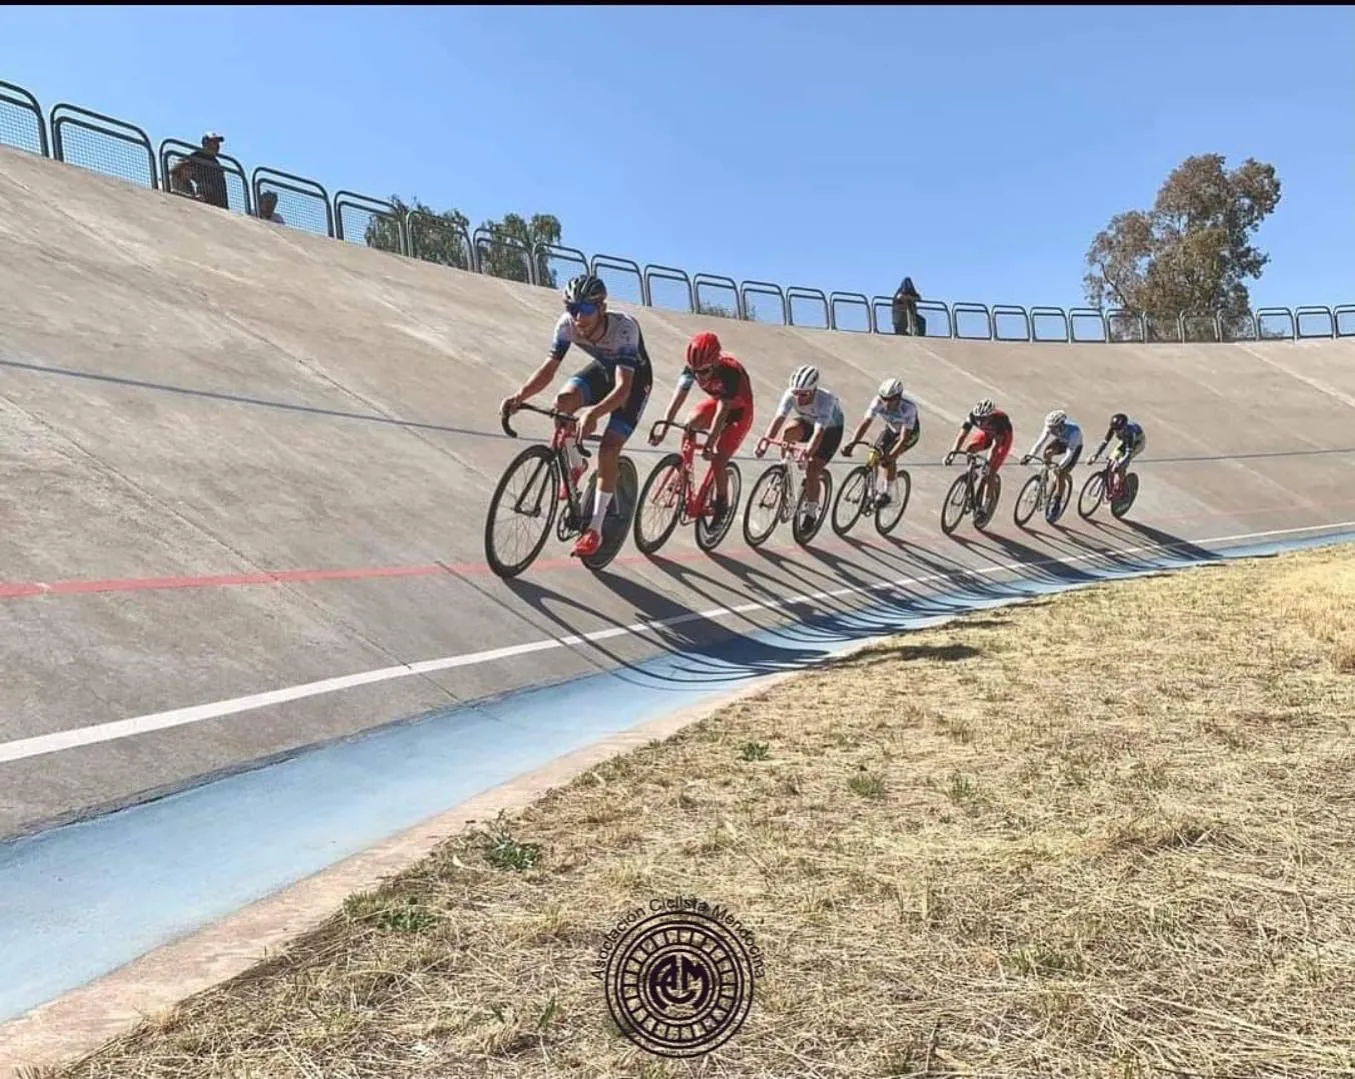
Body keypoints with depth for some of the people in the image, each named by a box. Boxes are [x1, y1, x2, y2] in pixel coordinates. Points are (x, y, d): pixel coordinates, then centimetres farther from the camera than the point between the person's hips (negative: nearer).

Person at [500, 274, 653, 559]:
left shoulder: (624, 328, -39)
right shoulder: (567, 324, -25)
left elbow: (623, 387, -46)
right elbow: (549, 368, -22)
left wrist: (593, 413, -63)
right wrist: (519, 396, -40)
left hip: (634, 379, -4)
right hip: (603, 370, 5)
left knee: (608, 450, -17)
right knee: (563, 401, -26)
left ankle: (595, 529, -6)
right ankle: (575, 465, 3)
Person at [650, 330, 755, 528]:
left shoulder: (731, 372, -37)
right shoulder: (693, 367, -22)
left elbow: (722, 412, -39)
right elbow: (677, 398, -26)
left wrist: (709, 444, -43)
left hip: (739, 410, -5)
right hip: (716, 401, 6)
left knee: (718, 460, -13)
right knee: (690, 424, -23)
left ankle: (721, 505, 6)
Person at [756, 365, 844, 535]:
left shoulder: (825, 400, -38)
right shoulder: (791, 394, -27)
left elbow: (818, 432, -49)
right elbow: (778, 418, -36)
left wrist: (808, 450, -66)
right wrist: (765, 441, -51)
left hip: (831, 429, -4)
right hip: (808, 423, 4)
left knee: (812, 472, -15)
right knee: (790, 430, -32)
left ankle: (811, 513, 3)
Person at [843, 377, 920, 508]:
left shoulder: (908, 407, -38)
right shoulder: (878, 402, -29)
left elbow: (904, 438, -41)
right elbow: (865, 423, -32)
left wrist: (890, 456, -54)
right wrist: (851, 444, -46)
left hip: (910, 432, -4)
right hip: (891, 429, 4)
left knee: (889, 457, -26)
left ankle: (888, 493, -10)